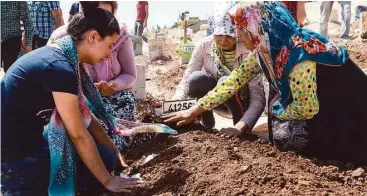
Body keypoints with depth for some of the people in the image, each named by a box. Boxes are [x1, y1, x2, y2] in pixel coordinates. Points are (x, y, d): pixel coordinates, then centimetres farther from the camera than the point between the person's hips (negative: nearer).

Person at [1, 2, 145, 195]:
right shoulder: (60, 67, -25)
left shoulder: (62, 59, 5)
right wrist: (107, 180, -10)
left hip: (25, 138, 9)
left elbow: (85, 115, 11)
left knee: (104, 153, 16)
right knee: (104, 159, -4)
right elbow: (79, 135, -20)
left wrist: (113, 149, 10)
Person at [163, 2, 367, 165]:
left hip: (345, 108, -7)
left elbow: (306, 108, -27)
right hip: (317, 106, 7)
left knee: (286, 136, -13)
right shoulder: (264, 49, -8)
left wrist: (276, 109, -7)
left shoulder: (298, 53, -33)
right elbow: (234, 81, -4)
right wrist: (194, 111, -2)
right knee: (280, 132, 2)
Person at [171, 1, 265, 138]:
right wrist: (176, 101, -40)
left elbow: (258, 97, -32)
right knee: (196, 78, -30)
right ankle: (206, 122, -4)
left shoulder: (248, 52, -28)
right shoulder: (204, 46, -19)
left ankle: (240, 124, -10)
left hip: (241, 101, -2)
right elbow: (187, 79, -18)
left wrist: (240, 126, -47)